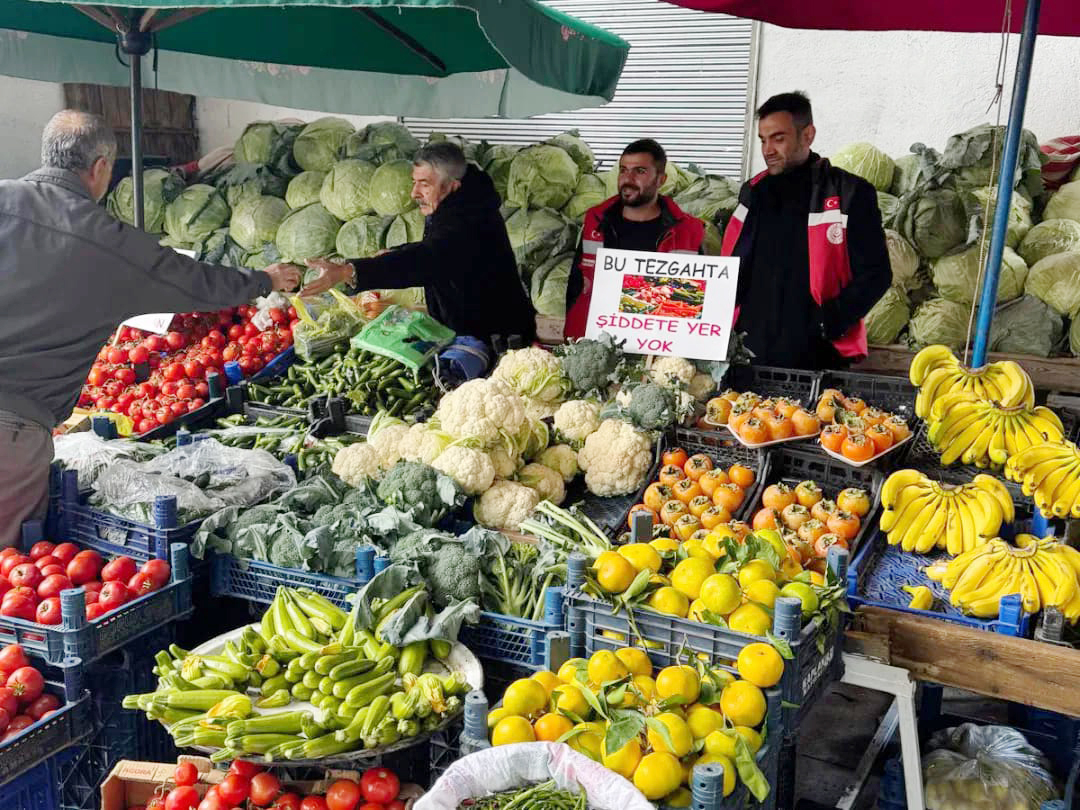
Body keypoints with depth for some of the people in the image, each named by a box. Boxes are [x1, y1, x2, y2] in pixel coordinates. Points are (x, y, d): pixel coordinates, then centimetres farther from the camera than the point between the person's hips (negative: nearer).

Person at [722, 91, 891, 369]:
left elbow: (875, 274, -6)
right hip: (751, 353, 5)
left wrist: (828, 324, -16)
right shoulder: (754, 192, 12)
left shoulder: (850, 194, -4)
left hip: (817, 357, -4)